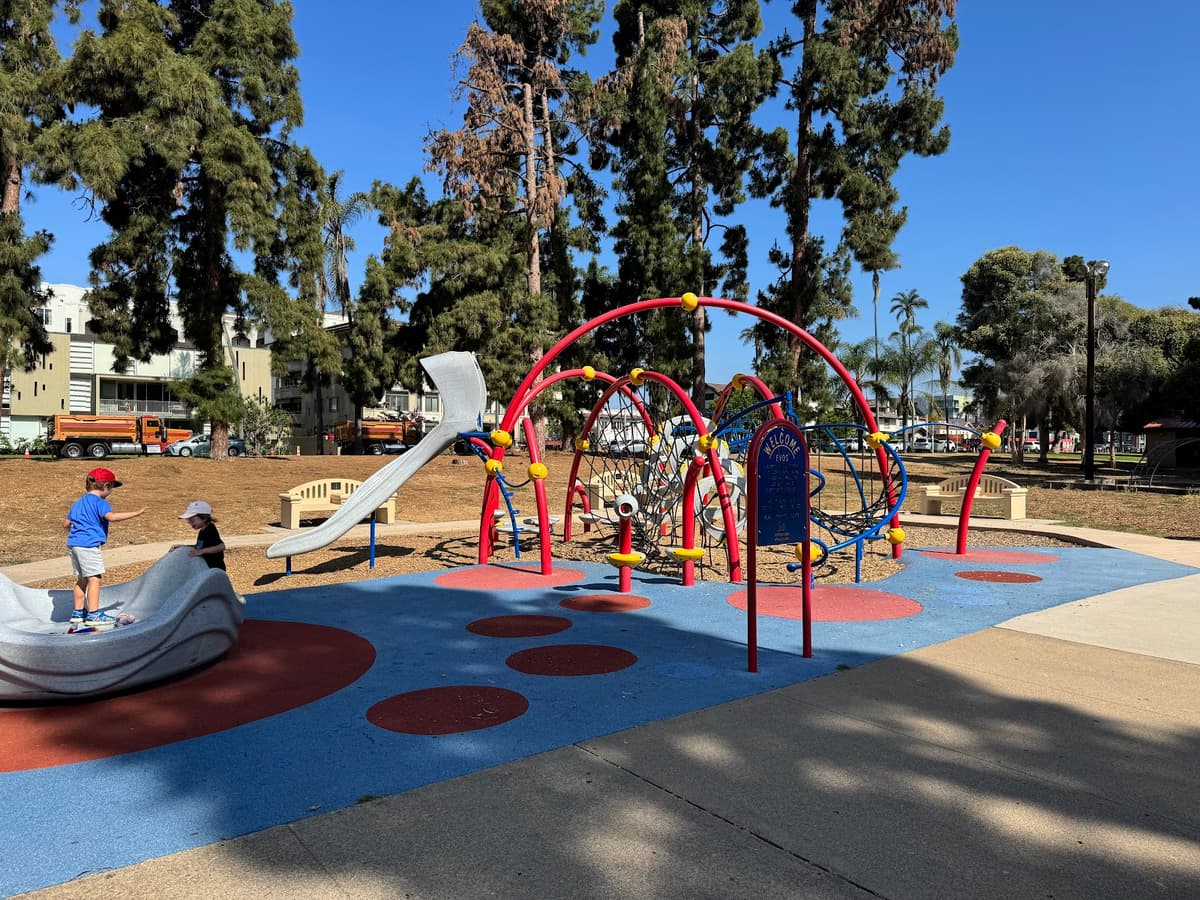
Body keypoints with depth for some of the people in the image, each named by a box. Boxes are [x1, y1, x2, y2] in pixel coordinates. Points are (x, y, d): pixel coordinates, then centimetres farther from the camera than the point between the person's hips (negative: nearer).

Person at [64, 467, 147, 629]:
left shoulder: (78, 503, 20)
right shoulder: (100, 502, -8)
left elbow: (66, 523, 25)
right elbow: (111, 517, -26)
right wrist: (135, 513, -26)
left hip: (72, 543, 10)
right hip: (88, 544, -10)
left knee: (81, 578, 17)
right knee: (94, 578, -7)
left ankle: (78, 613, 23)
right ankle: (93, 614, -9)